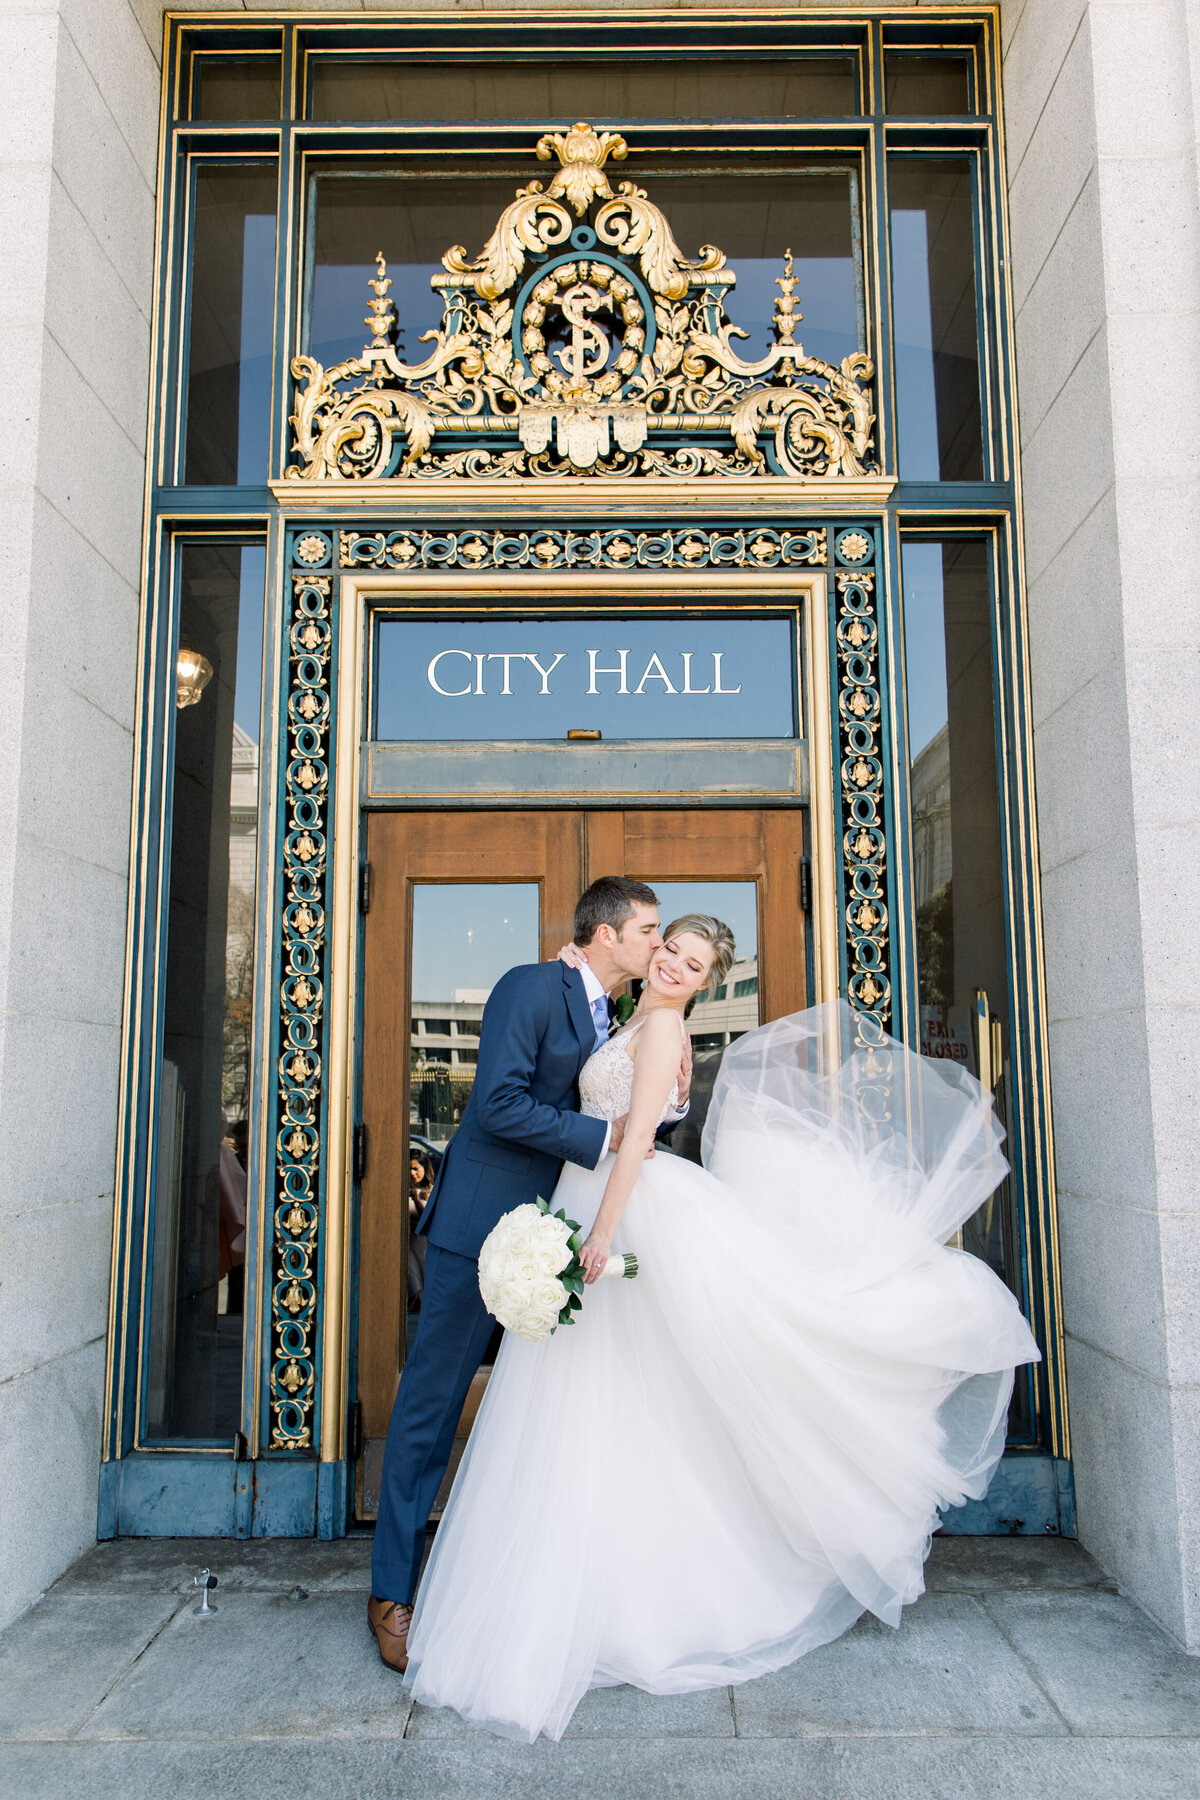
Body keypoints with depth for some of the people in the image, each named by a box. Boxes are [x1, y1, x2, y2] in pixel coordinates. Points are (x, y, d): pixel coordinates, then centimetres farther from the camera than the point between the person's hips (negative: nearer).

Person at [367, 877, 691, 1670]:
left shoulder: (613, 1022, 13)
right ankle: (393, 1592, 14)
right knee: (433, 1405, 2)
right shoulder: (531, 988, -13)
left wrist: (671, 1094, -4)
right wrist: (602, 1135, -20)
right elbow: (499, 1103, -22)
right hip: (483, 1224, -8)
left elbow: (626, 1123, 14)